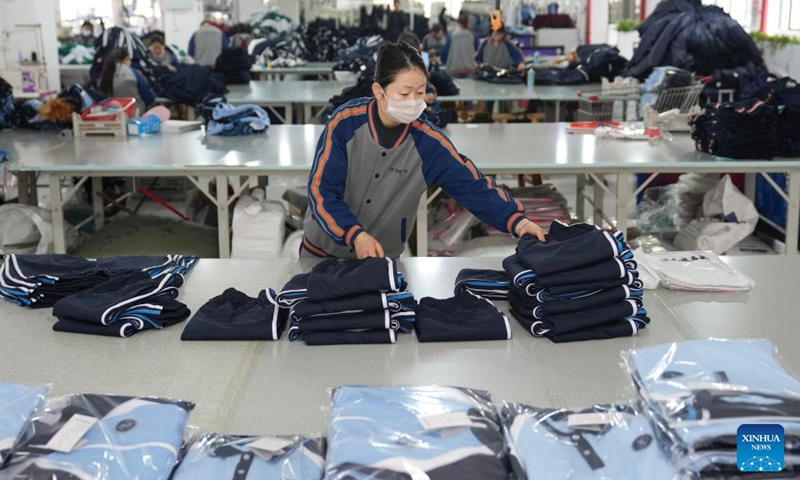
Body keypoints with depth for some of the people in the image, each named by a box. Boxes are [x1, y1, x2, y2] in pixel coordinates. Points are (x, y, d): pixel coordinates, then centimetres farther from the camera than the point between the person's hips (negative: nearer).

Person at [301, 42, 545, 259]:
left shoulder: (428, 142, -14)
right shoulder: (346, 122, -19)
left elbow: (473, 186, -14)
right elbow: (321, 191, -20)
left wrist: (516, 220, -30)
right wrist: (355, 234, -35)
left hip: (382, 257, 1)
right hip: (323, 249, -1)